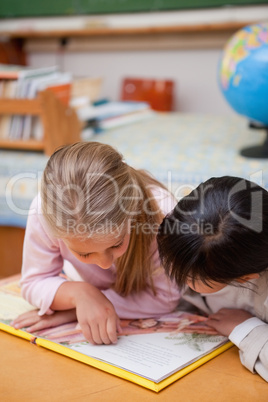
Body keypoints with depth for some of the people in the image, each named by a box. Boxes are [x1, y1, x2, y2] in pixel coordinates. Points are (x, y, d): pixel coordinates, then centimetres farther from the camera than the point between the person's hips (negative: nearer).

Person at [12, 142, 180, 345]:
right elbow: (34, 283, -18)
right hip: (89, 288, 0)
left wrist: (73, 310, -33)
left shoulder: (161, 211, -39)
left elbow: (165, 296, -29)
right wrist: (80, 294, -41)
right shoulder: (45, 212, -34)